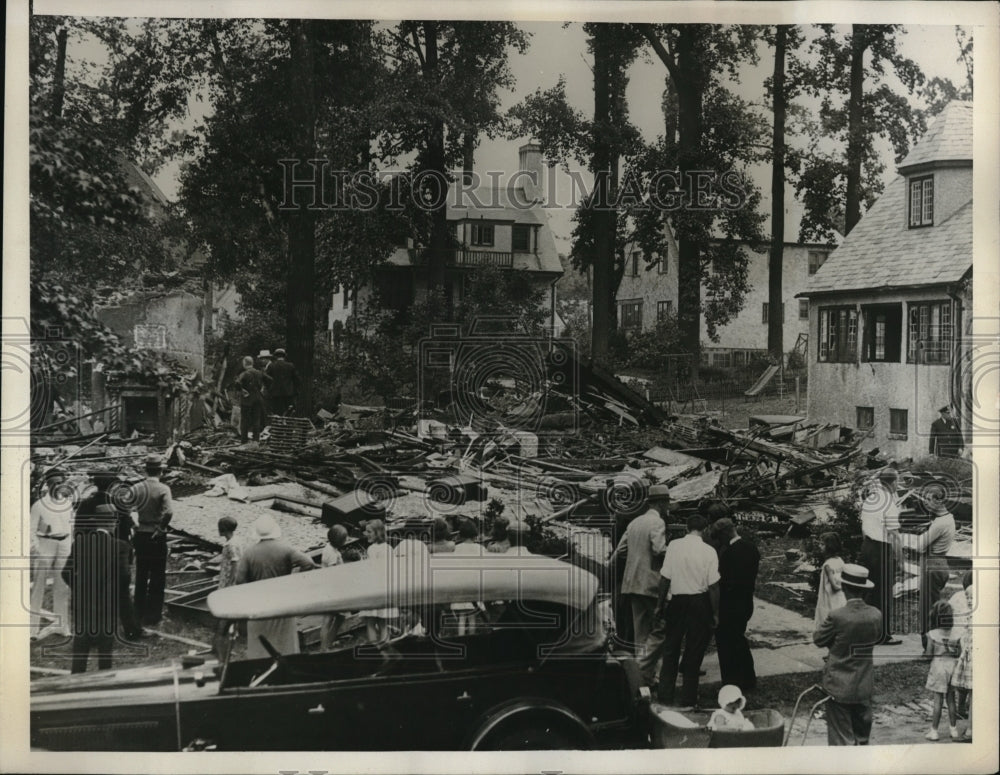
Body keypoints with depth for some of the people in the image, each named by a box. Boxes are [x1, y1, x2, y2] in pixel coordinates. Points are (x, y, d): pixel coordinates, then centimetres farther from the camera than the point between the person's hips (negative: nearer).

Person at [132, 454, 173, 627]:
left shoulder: (137, 488, -2)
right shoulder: (163, 489, -13)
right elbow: (168, 512, -28)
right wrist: (161, 528, -14)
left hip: (140, 536, 4)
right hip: (157, 537, -4)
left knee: (141, 576, 17)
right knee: (157, 578, 8)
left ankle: (139, 614, 25)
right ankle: (153, 616, 12)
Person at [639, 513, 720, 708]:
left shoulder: (673, 546, -5)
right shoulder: (709, 552, -10)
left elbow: (664, 578, -2)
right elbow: (713, 586, -10)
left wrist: (659, 605, 8)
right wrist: (715, 613, -1)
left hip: (676, 601, 2)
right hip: (699, 603, -2)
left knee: (671, 648, 14)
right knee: (694, 651, 10)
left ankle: (666, 695, 18)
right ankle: (688, 698, 16)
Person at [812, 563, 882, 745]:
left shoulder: (837, 616, -22)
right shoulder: (875, 615, -8)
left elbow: (818, 639, -8)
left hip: (840, 688, -4)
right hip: (865, 687, 5)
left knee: (841, 739, 4)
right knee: (862, 736, 21)